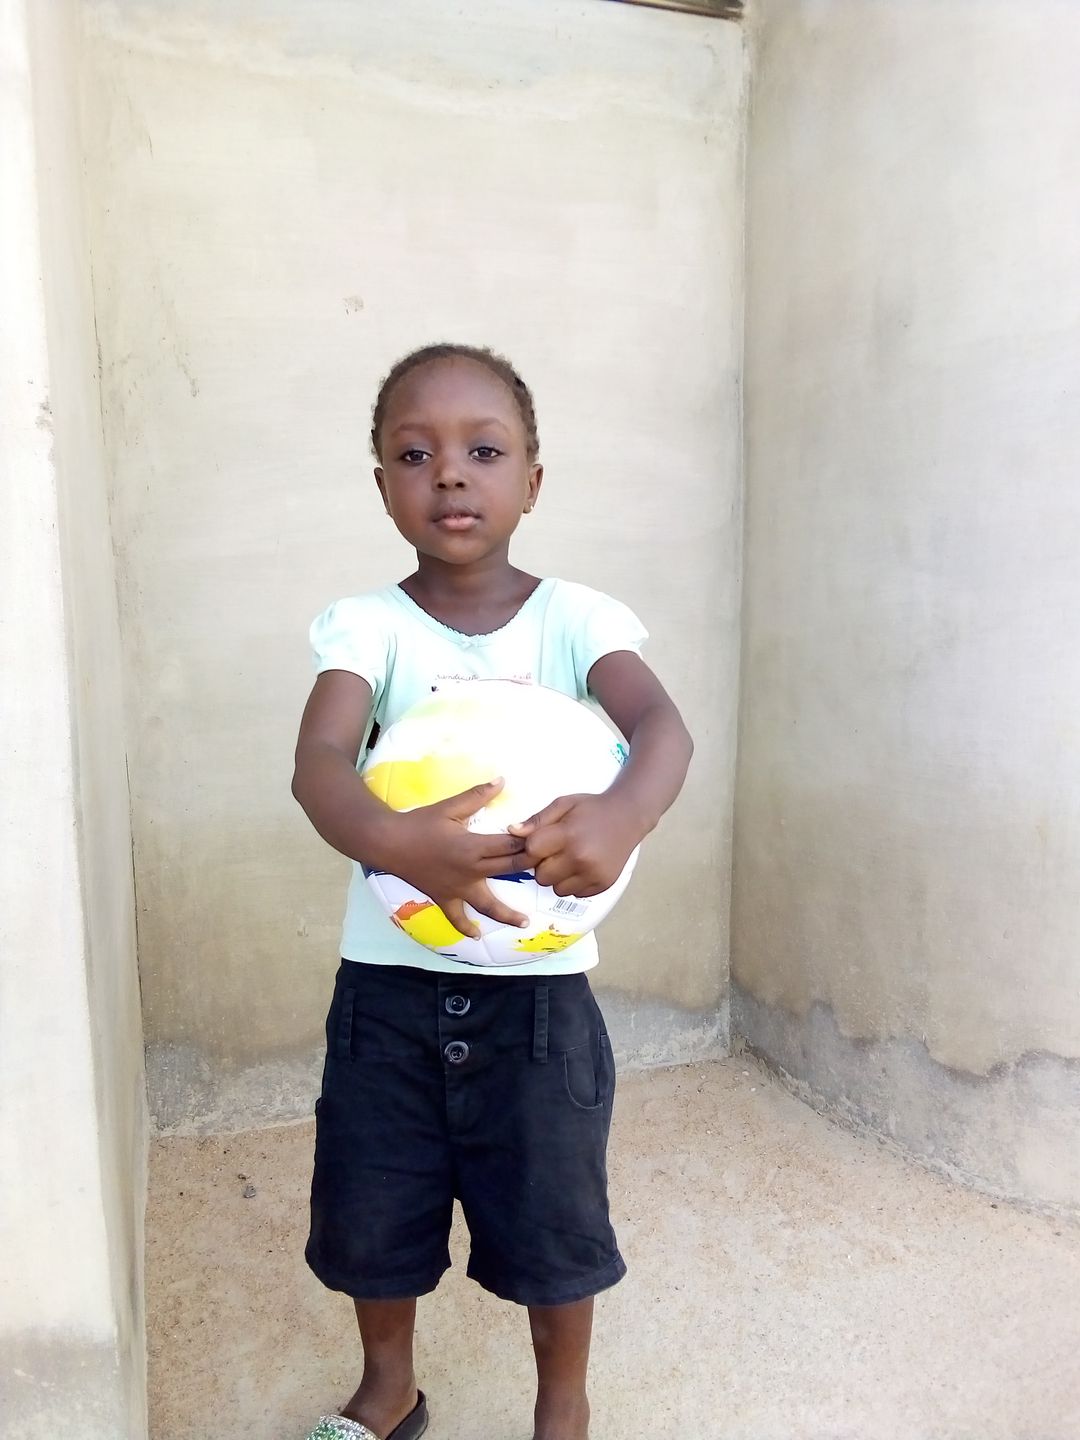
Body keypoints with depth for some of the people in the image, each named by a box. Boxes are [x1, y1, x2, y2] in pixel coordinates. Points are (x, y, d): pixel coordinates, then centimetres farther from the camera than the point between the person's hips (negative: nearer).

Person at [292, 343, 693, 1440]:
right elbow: (319, 762, -23)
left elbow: (663, 726, -23)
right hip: (387, 981, 1)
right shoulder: (367, 626, -7)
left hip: (537, 982, 0)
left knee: (552, 1214, 15)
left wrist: (622, 814, -45)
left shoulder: (574, 617, -7)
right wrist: (397, 841, -45)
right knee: (373, 1207, 19)